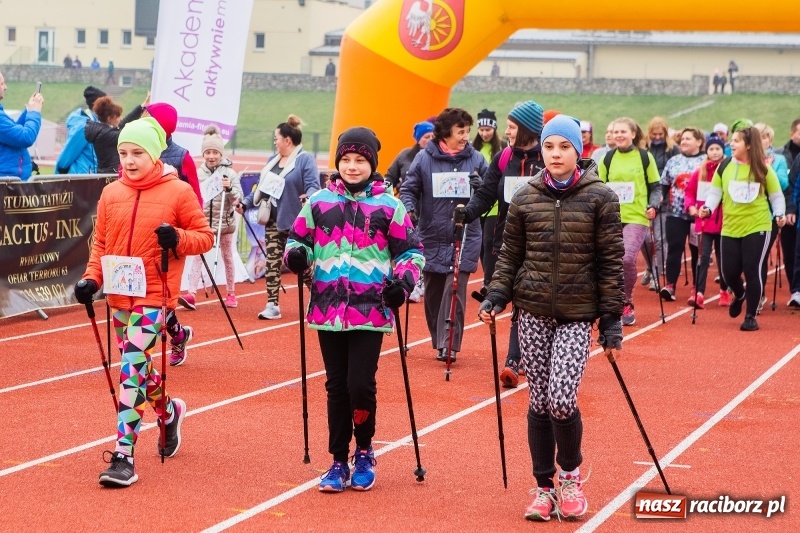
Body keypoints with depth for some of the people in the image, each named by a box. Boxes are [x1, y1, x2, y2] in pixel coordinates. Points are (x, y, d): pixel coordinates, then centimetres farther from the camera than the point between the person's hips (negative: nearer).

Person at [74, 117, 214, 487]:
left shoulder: (178, 192, -5)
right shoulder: (111, 194, 7)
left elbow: (205, 236, 0)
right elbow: (100, 242, 13)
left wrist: (178, 239, -19)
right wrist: (91, 278, -1)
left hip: (153, 295, -6)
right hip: (118, 295, 6)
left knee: (132, 367, -14)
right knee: (136, 364, 16)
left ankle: (124, 455, -12)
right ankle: (169, 411, 45)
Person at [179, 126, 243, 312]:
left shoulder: (229, 173, -5)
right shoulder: (198, 173, 1)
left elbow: (238, 199, -7)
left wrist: (229, 188, -23)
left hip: (224, 222, -1)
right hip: (203, 221, 1)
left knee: (227, 257, 12)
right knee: (197, 256, -10)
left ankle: (231, 293, 25)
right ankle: (191, 293, -16)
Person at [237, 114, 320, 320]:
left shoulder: (305, 159, -11)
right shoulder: (273, 160, 15)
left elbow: (313, 186, -21)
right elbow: (262, 187, 20)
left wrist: (308, 198, -41)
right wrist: (245, 203, 13)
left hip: (296, 223, -7)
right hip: (273, 222, 7)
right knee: (272, 262, 3)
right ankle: (272, 305, 7)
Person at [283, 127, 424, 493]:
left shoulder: (389, 206, 2)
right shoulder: (319, 202, 7)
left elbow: (411, 251, 6)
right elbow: (298, 238, 14)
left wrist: (403, 280, -11)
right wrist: (296, 255, -8)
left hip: (370, 312, -2)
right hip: (328, 310, 2)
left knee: (361, 385, -9)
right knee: (336, 387, 8)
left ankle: (364, 453, 16)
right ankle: (339, 462, 18)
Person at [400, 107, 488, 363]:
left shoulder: (476, 159, 3)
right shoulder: (424, 158, 0)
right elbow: (408, 189, 4)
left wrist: (481, 187, -14)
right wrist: (409, 210, -14)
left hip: (465, 238, -1)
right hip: (432, 238, 1)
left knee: (455, 290, -11)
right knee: (433, 291, 8)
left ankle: (449, 344, -10)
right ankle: (439, 340, 22)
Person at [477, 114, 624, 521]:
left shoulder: (600, 198, -2)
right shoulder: (525, 198, 5)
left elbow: (611, 261, -2)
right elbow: (510, 254, 10)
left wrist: (612, 317, -5)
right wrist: (497, 295, -4)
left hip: (578, 314, -2)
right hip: (533, 312, 3)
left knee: (561, 399, -15)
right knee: (539, 402, 4)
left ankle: (571, 474, 12)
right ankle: (544, 487, 19)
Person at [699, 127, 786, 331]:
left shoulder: (763, 170, -4)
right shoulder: (724, 168, 1)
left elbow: (776, 196, 3)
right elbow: (715, 192, 3)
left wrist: (779, 214, -12)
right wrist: (708, 208, -15)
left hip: (757, 227, -3)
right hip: (730, 228, 3)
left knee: (752, 270, -8)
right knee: (729, 271, 3)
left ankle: (751, 316, 6)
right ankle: (739, 295, 40)